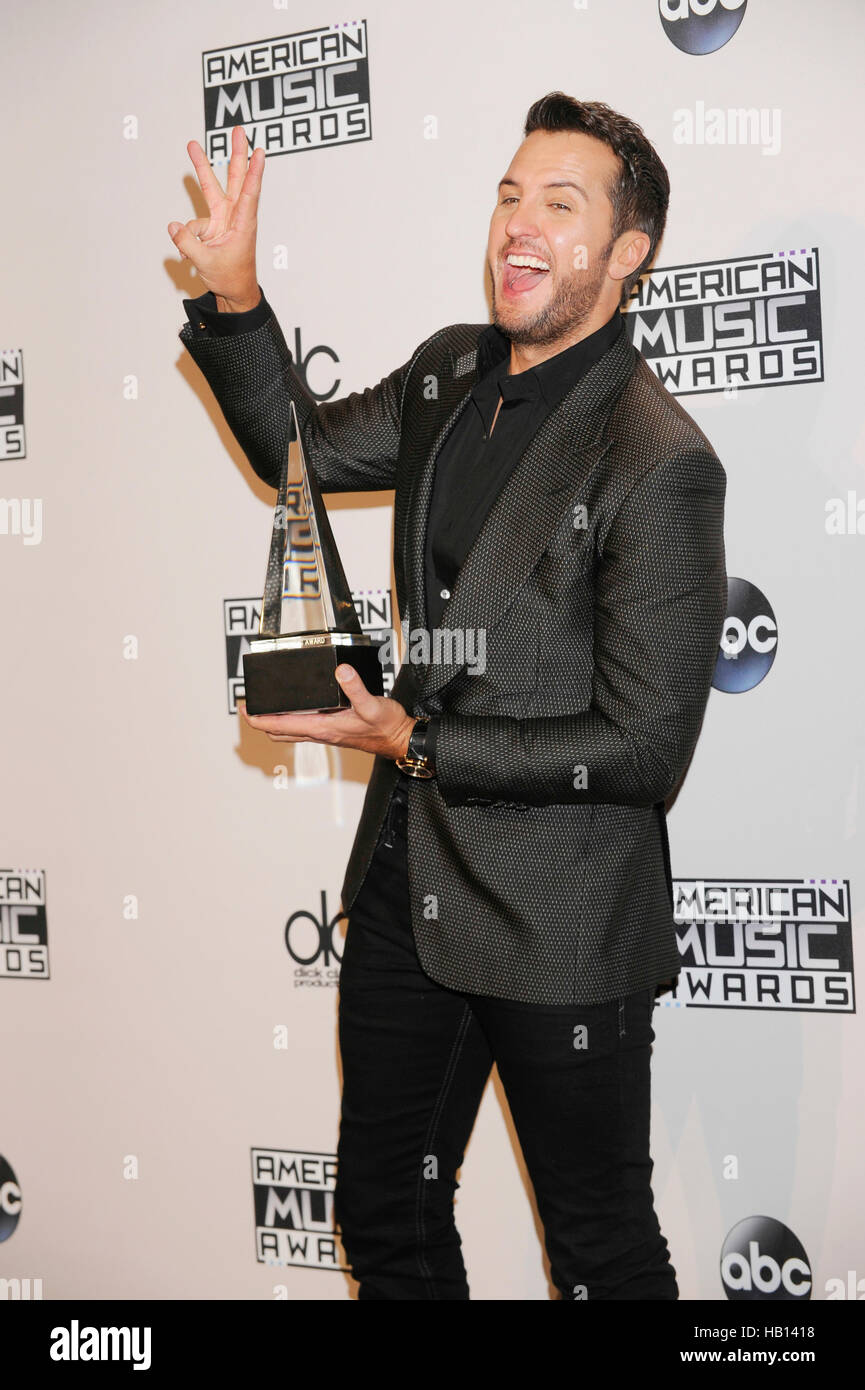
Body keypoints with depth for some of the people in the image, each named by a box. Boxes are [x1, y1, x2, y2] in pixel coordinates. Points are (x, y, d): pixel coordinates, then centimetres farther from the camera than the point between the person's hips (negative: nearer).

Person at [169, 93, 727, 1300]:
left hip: (558, 925, -7)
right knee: (385, 1216, 23)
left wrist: (420, 745, -17)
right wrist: (234, 296, 4)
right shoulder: (452, 373, 4)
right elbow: (301, 447, 19)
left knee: (602, 1251, 12)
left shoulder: (659, 463, -19)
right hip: (408, 882, 7)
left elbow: (645, 751, -19)